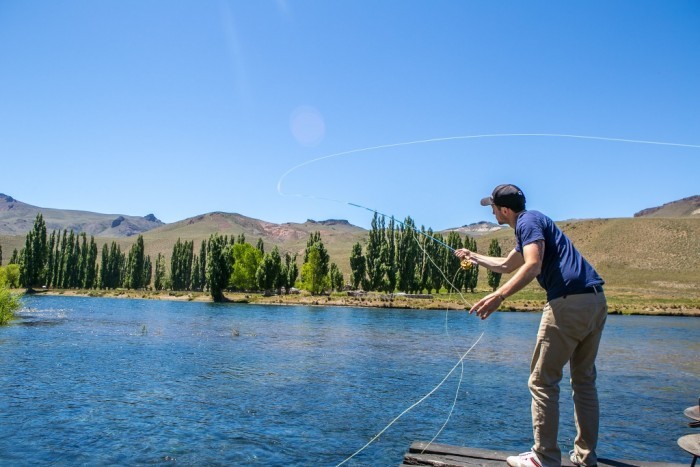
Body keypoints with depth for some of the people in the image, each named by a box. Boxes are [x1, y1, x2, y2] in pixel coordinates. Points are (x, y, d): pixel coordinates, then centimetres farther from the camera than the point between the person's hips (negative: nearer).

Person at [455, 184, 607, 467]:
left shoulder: (527, 221, -4)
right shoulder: (534, 223, 26)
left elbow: (533, 266, -22)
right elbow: (506, 266, 39)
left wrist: (499, 296, -29)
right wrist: (473, 257, 48)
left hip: (569, 302, -10)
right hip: (596, 300, 10)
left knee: (542, 381, -1)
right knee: (584, 380, 16)